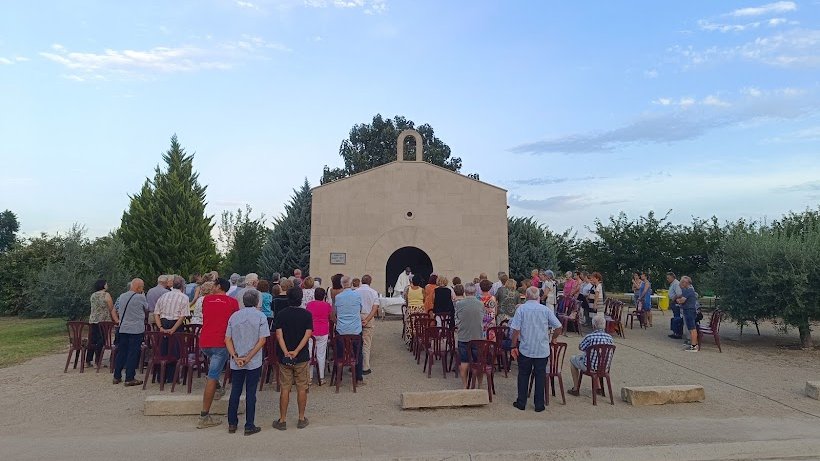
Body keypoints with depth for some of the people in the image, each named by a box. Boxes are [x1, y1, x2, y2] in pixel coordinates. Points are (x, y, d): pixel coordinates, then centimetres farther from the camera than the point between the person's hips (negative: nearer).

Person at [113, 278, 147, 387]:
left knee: (121, 352, 14)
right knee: (133, 354, -1)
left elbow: (117, 311, 18)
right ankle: (129, 378, 2)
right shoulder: (140, 297, -13)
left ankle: (117, 376, 21)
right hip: (136, 329, -6)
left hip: (122, 329, 6)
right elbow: (147, 309, 4)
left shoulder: (121, 296, 6)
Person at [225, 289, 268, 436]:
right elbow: (262, 340, -14)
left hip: (235, 363, 3)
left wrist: (235, 357, -6)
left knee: (235, 392, 15)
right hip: (254, 363, -3)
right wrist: (248, 357, -12)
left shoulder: (234, 316, 4)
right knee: (250, 393, 4)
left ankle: (232, 423, 23)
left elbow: (227, 339, 0)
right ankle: (249, 426, 9)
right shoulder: (260, 316, -7)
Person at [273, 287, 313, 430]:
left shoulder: (281, 315, -2)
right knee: (302, 389, 9)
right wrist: (296, 351, -16)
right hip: (302, 357, -1)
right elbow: (307, 334, -13)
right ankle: (302, 419, 16)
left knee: (285, 389, 9)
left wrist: (286, 352, -16)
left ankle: (282, 420, 15)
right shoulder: (307, 314, -5)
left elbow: (279, 335, -10)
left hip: (284, 358, 1)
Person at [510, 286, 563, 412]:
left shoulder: (521, 309, -6)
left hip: (525, 349, -1)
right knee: (540, 375, 10)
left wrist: (514, 346, -2)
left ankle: (521, 402, 17)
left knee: (523, 375, 11)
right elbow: (558, 327, 0)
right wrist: (552, 339, 17)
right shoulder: (545, 310, -1)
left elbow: (515, 329, -10)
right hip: (542, 350, 1)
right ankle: (539, 404, 15)